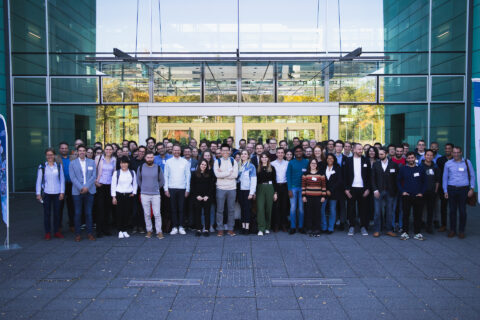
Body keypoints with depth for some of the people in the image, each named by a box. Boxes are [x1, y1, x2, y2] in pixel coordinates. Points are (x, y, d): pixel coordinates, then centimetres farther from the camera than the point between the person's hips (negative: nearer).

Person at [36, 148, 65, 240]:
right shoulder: (42, 167, 2)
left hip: (57, 193, 1)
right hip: (46, 193, -1)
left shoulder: (59, 166, 4)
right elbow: (38, 181, 3)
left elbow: (62, 179, 5)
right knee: (47, 213, 3)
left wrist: (62, 192, 0)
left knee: (57, 212, 6)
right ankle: (47, 232, 12)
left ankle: (57, 231, 16)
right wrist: (38, 193, -1)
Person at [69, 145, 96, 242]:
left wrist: (86, 187, -10)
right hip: (77, 191, -1)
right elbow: (73, 177, -3)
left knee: (88, 213, 4)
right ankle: (77, 234, 8)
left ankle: (90, 233, 11)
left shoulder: (92, 162, 10)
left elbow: (94, 176, 2)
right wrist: (81, 188, -13)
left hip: (89, 191, 1)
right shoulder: (73, 163, 6)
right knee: (78, 213, 1)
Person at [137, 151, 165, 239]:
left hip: (155, 194, -1)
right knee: (147, 214, 6)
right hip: (144, 194, 1)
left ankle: (159, 231, 2)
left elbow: (162, 181, 13)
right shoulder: (141, 168, 3)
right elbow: (138, 180, 17)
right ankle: (149, 230, 18)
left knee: (157, 214, -4)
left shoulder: (158, 168, 2)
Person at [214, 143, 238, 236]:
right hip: (221, 188, -1)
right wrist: (229, 172, -9)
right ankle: (220, 229, 11)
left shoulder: (233, 161, 6)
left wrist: (223, 173, -11)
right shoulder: (217, 161, 2)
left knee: (231, 209, 6)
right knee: (220, 209, 2)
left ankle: (230, 229, 16)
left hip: (232, 188, 1)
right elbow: (217, 174, -13)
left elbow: (235, 175, -8)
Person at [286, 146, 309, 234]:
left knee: (301, 208, 4)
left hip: (303, 187, 0)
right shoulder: (291, 163, 4)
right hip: (293, 187, 0)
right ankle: (292, 227, 5)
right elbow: (288, 176, 1)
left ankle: (301, 226, 13)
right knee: (293, 208, -1)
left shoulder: (306, 162, 4)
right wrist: (289, 189, -6)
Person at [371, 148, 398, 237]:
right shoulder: (375, 164, 7)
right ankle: (376, 230, 7)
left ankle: (389, 230, 15)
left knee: (390, 211, 5)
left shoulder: (394, 164, 3)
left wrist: (395, 190, -2)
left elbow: (397, 178, 3)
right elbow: (373, 179, 3)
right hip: (378, 191, 0)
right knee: (377, 211, 0)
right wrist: (375, 190, -6)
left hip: (390, 192, 0)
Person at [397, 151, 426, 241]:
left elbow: (424, 182, 10)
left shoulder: (420, 169, 8)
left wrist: (422, 192, -1)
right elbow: (398, 181, 5)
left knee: (418, 215, 3)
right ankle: (405, 232, 9)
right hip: (406, 196, -1)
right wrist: (402, 191, -5)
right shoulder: (403, 169, 4)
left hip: (418, 196, 1)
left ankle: (417, 233, 11)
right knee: (406, 215, 2)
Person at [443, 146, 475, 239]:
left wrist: (472, 188, 0)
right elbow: (445, 177, 11)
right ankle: (452, 230, 14)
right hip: (451, 189, 1)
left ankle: (461, 231, 12)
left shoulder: (467, 162, 5)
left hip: (463, 189, -1)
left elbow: (472, 175, 8)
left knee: (462, 211, 1)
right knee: (452, 210, 4)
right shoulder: (448, 163, 7)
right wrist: (445, 191, 7)